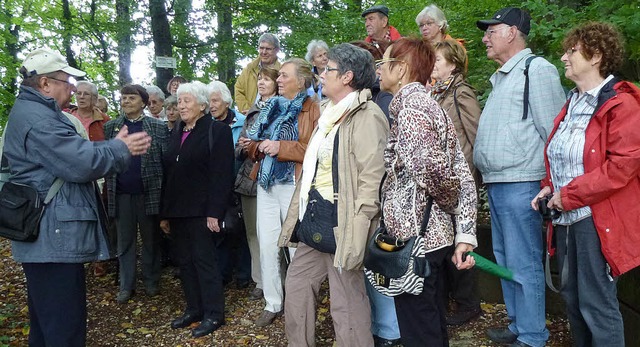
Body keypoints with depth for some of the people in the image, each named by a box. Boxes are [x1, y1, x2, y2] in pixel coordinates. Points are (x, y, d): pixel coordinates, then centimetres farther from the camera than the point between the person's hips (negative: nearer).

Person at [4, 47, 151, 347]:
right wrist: (122, 149, -9)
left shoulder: (30, 112, 17)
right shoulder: (39, 119, -19)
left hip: (45, 239, 12)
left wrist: (113, 145, 9)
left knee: (46, 321, 23)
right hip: (54, 239, -12)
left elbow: (71, 154, 18)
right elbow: (83, 162, -24)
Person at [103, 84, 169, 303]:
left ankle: (151, 281, 25)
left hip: (149, 192, -2)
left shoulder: (158, 127, 1)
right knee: (125, 241, 11)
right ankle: (126, 285, 21)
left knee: (151, 239, 10)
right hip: (121, 194, 2)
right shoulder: (110, 127, 8)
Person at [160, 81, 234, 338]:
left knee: (204, 260, -2)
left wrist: (215, 212, -19)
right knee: (185, 262, 11)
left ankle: (213, 314, 9)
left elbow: (222, 175, -13)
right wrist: (164, 213, 13)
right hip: (177, 211, 7)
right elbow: (168, 174, 16)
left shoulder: (217, 130, -5)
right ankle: (194, 309, 23)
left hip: (201, 211, -7)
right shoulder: (177, 133, 16)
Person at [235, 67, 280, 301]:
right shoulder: (252, 112, 18)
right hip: (249, 178, 7)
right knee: (252, 231, 9)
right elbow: (238, 149, 21)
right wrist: (242, 148, -1)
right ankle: (260, 281, 20)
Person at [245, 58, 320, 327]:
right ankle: (273, 303, 21)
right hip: (266, 184, 6)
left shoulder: (312, 110, -3)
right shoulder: (272, 107, 16)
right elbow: (253, 144, 18)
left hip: (294, 185, -6)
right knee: (267, 246, 8)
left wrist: (282, 147, -19)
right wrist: (260, 147, -4)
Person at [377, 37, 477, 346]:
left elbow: (431, 167, -27)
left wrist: (450, 203, -5)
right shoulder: (423, 102, 13)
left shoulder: (409, 104, -13)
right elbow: (462, 174, 7)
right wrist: (465, 234, 3)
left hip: (413, 237, -9)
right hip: (432, 233, 9)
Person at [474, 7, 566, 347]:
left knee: (524, 263, -1)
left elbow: (554, 132, -13)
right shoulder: (501, 77, 18)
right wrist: (489, 175, 16)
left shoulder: (537, 70, -9)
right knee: (505, 259, 17)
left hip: (520, 184, -9)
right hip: (496, 184, 9)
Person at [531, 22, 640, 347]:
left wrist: (569, 195, -17)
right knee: (572, 296, 18)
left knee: (596, 304, 0)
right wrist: (550, 186, 5)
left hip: (597, 219, -8)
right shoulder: (573, 102, 14)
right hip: (567, 216, 8)